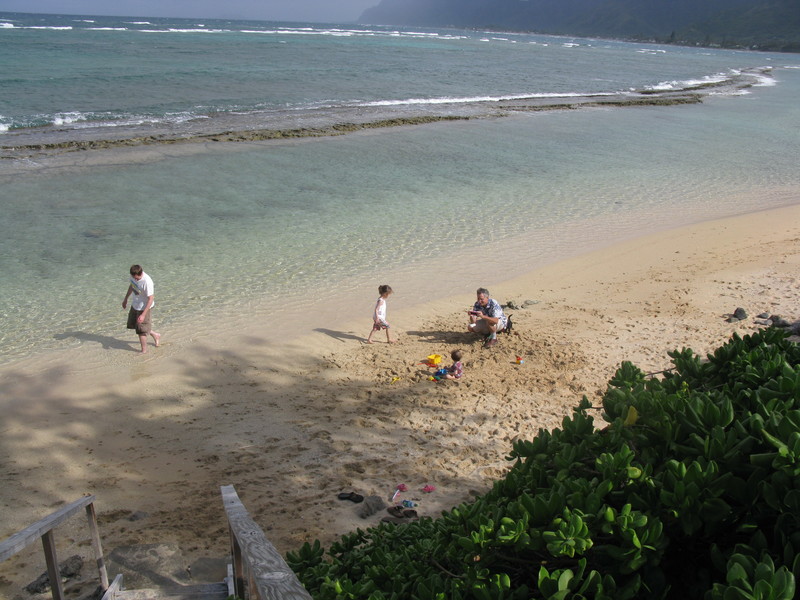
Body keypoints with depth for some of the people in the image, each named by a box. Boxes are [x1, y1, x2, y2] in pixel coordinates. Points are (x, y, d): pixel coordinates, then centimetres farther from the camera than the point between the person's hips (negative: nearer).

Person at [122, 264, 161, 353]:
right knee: (132, 324, 22)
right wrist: (125, 299, 21)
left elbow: (151, 299, -28)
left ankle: (144, 350, 23)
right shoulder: (134, 276, -11)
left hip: (144, 307, -8)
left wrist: (143, 314, -30)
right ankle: (155, 335, 38)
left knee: (141, 330, 2)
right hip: (135, 305, 8)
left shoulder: (147, 282, -34)